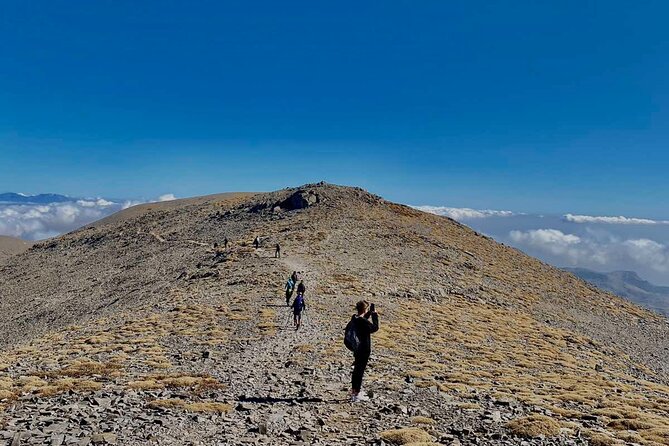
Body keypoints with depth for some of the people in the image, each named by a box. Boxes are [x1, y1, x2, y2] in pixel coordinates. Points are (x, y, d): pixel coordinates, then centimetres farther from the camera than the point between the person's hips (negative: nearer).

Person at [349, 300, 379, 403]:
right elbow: (375, 328, -15)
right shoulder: (363, 321, -24)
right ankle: (356, 394, 10)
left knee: (356, 370, 19)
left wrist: (371, 311, 13)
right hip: (364, 349, -9)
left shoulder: (355, 318, 2)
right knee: (360, 371, 1)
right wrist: (375, 315, -10)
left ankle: (354, 391, 32)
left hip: (358, 348, 9)